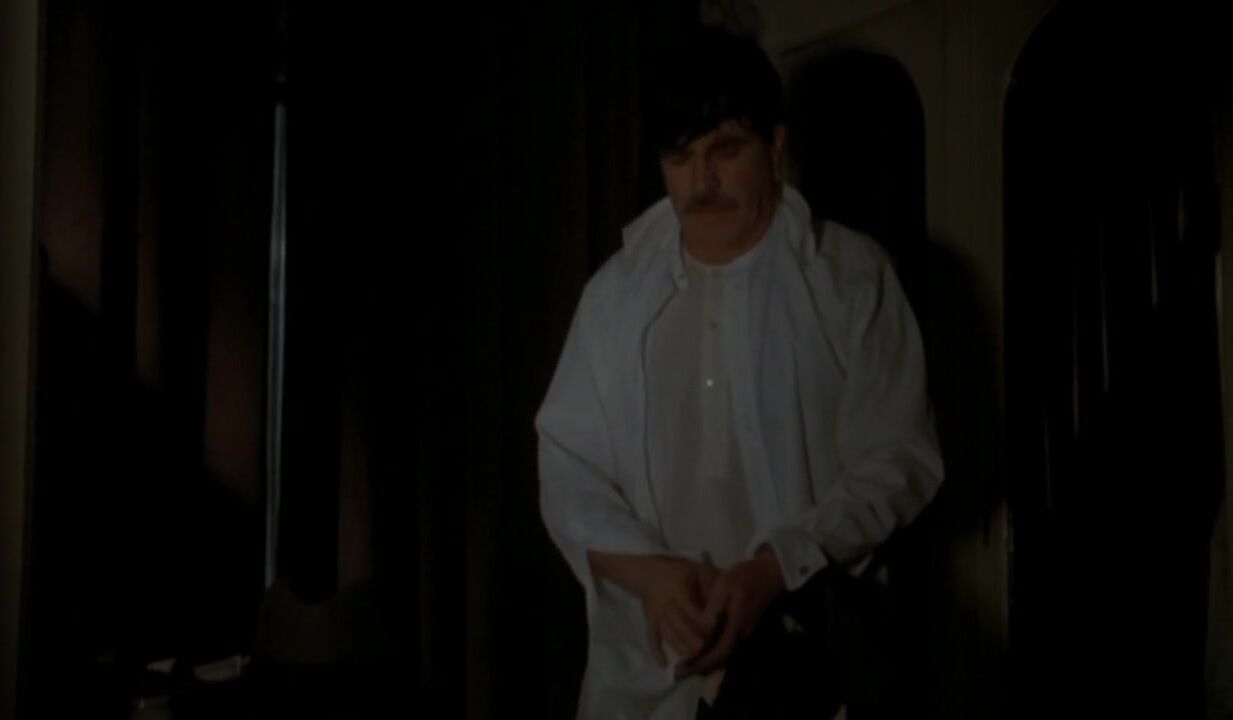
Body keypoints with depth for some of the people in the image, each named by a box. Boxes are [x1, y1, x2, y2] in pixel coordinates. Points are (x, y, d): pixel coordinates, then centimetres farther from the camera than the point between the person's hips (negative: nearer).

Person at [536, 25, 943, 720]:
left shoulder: (853, 277, -2)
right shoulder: (617, 290, 5)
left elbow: (896, 459, -6)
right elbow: (568, 465, 5)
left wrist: (772, 571, -19)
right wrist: (644, 570, -13)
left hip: (810, 655, -2)